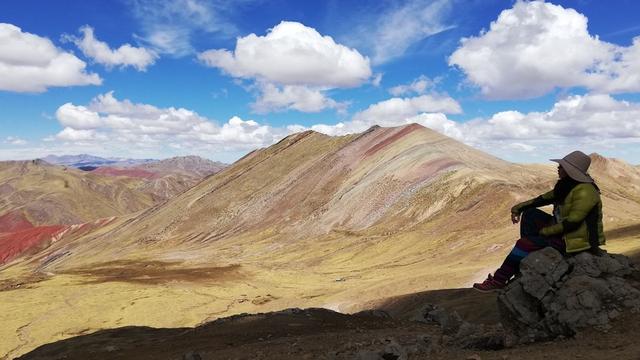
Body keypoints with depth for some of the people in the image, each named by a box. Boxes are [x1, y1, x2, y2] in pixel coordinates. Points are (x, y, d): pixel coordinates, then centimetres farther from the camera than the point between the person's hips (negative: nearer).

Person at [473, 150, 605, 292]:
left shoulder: (585, 191, -24)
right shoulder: (566, 185, 6)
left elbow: (572, 222, -28)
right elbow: (545, 198, 12)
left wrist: (545, 231, -19)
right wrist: (519, 208, 4)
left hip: (575, 240, -10)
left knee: (525, 243, -19)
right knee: (530, 214, 6)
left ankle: (499, 280, -9)